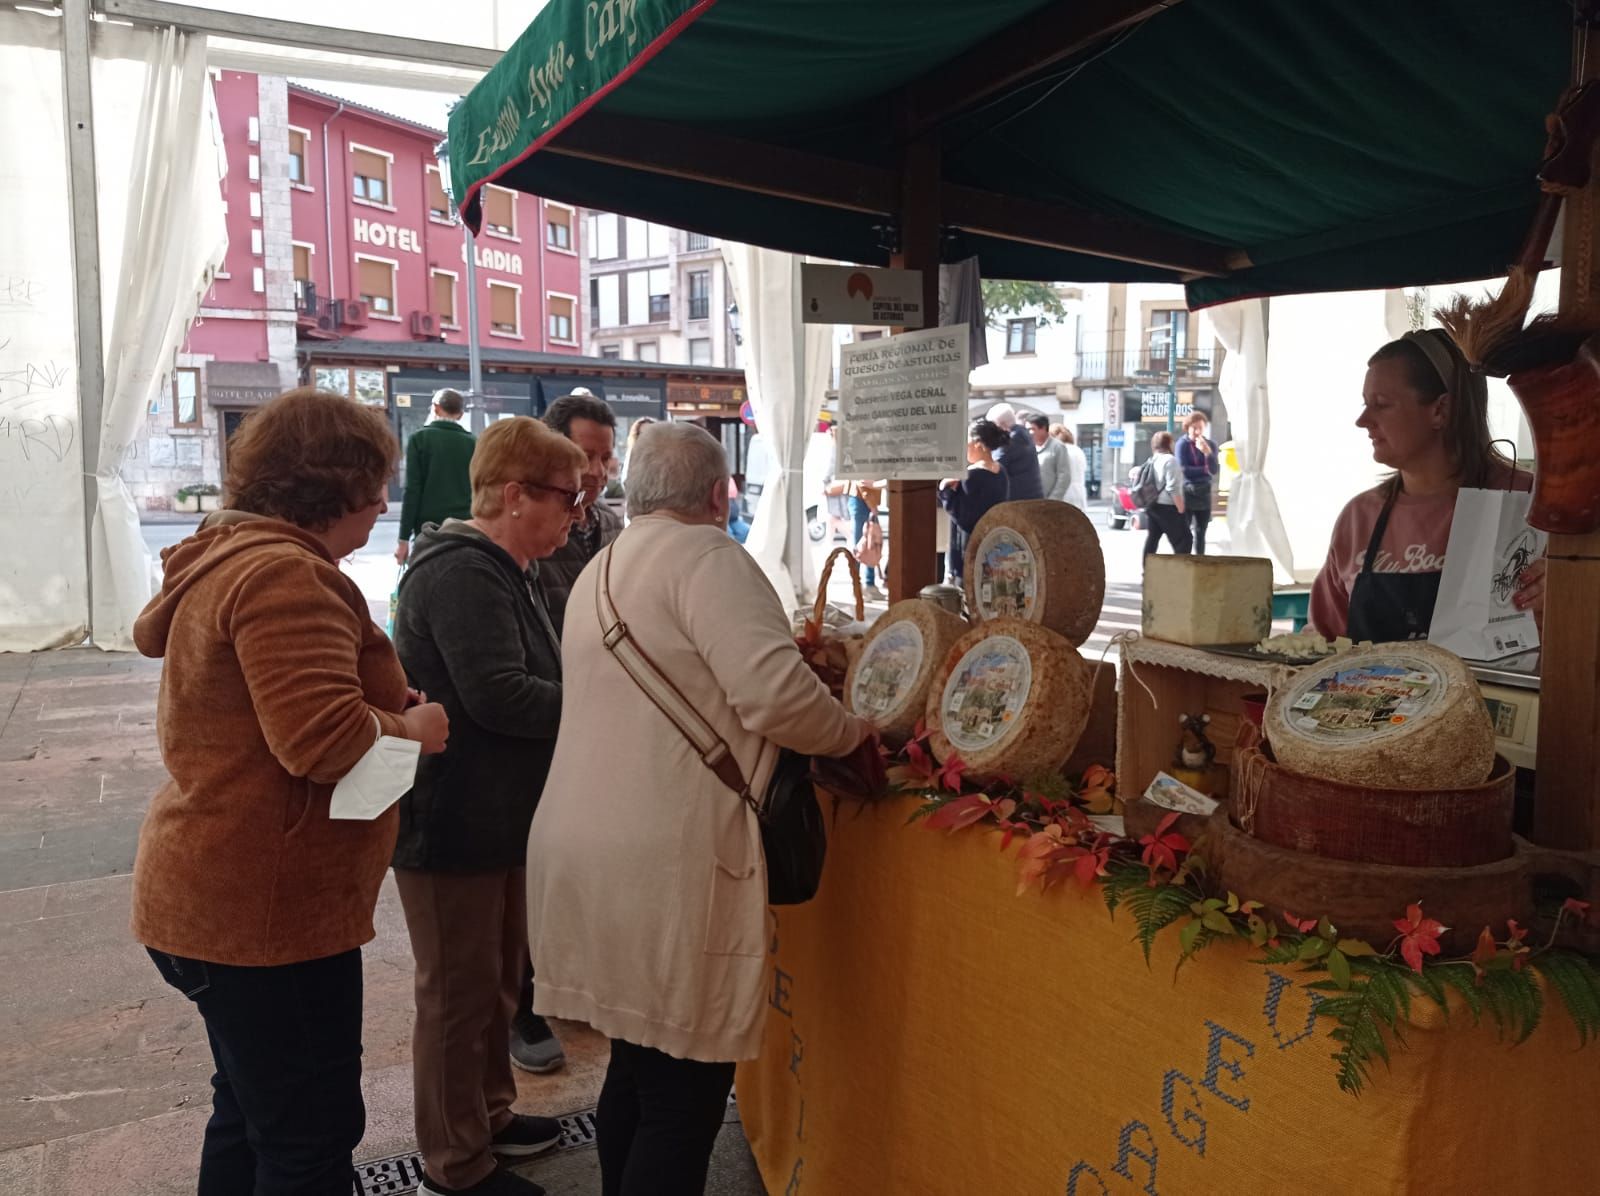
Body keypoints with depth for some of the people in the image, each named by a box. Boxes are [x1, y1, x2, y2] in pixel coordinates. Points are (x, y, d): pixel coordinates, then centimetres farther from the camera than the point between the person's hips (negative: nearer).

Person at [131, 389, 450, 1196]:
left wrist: (391, 705, 9)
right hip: (265, 905, -11)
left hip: (220, 891, 11)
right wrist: (410, 727, -10)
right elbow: (323, 738, -30)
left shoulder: (226, 556, 12)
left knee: (253, 1113, 24)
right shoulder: (285, 574, -22)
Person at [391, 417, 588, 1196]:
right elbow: (497, 695, -29)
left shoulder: (498, 570, 13)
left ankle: (488, 1114, 40)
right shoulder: (461, 571, -21)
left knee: (497, 978, 22)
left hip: (495, 815, 10)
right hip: (453, 819, -10)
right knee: (458, 991, 5)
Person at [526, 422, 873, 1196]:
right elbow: (775, 693, -20)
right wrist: (850, 733, 0)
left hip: (589, 850, 9)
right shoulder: (702, 554, -9)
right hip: (660, 864, -9)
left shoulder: (601, 569, 19)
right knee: (684, 1088, 2)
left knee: (640, 1065, 21)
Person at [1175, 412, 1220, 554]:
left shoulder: (1210, 444, 3)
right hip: (1186, 493, -3)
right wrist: (1205, 469, -8)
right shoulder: (1182, 444, -5)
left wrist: (1207, 452, -22)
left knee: (1201, 533, 9)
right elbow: (1184, 469, -15)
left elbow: (1215, 470, -7)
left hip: (1204, 493, 3)